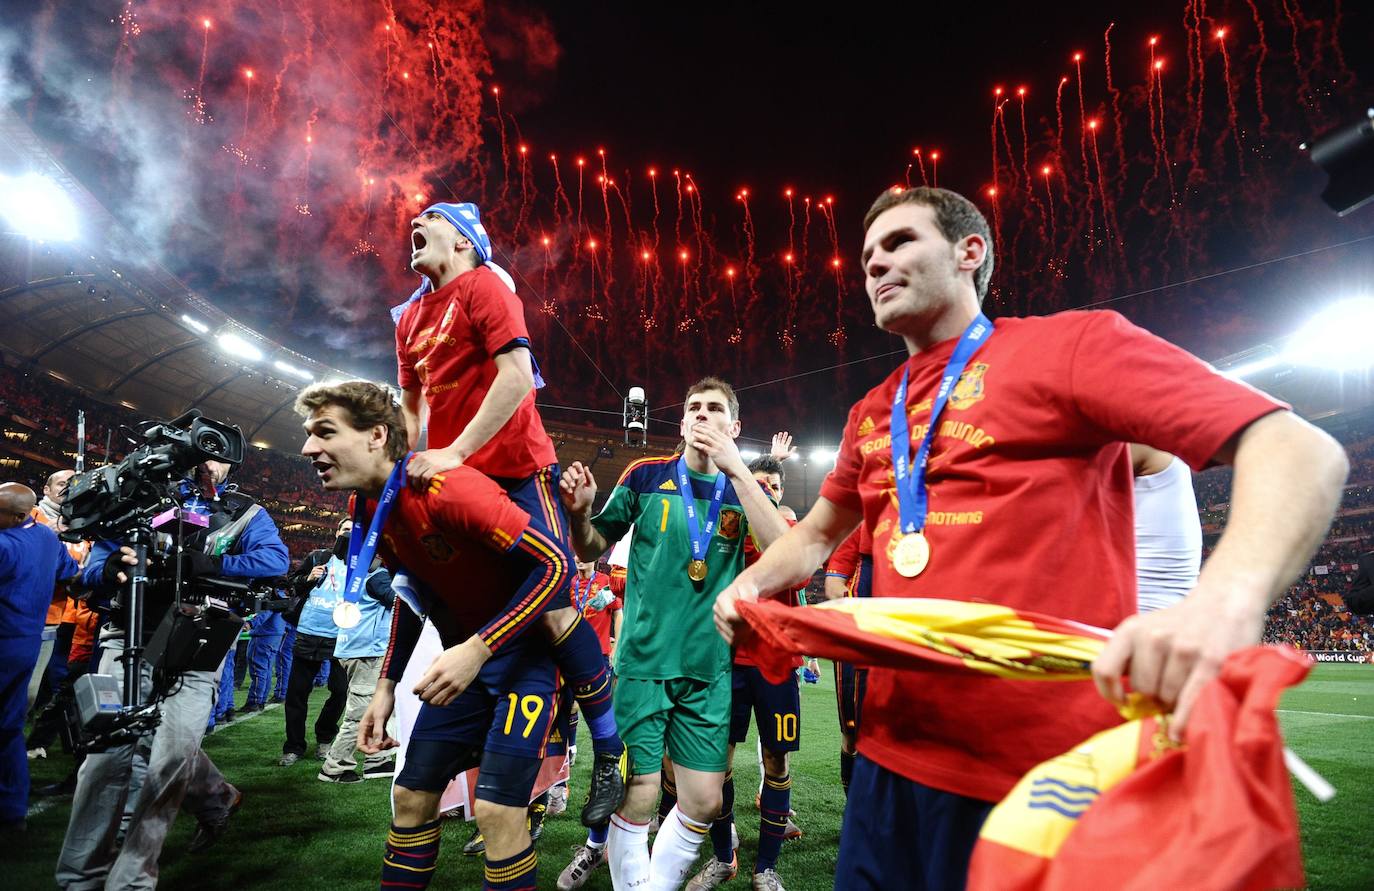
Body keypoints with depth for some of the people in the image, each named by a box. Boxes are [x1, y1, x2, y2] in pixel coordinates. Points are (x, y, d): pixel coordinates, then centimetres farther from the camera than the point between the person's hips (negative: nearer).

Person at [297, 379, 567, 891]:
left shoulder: (448, 488, -27)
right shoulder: (367, 509, 1)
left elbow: (554, 564, -27)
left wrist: (478, 649, -29)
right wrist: (387, 685, 11)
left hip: (522, 645, -8)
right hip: (463, 653, 8)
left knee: (497, 809, -12)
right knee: (411, 796, 12)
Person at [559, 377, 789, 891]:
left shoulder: (745, 491, 3)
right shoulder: (645, 477, 0)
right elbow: (592, 549, 7)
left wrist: (735, 467, -20)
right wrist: (579, 513, -16)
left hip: (711, 670, 2)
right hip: (643, 661, -2)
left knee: (703, 801, 8)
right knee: (637, 796, 1)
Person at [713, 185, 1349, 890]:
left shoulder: (1068, 343, -5)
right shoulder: (870, 415, 13)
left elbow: (1300, 451, -13)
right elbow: (817, 535, 25)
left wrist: (1227, 596, -31)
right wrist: (750, 585, 6)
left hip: (1048, 774, -6)